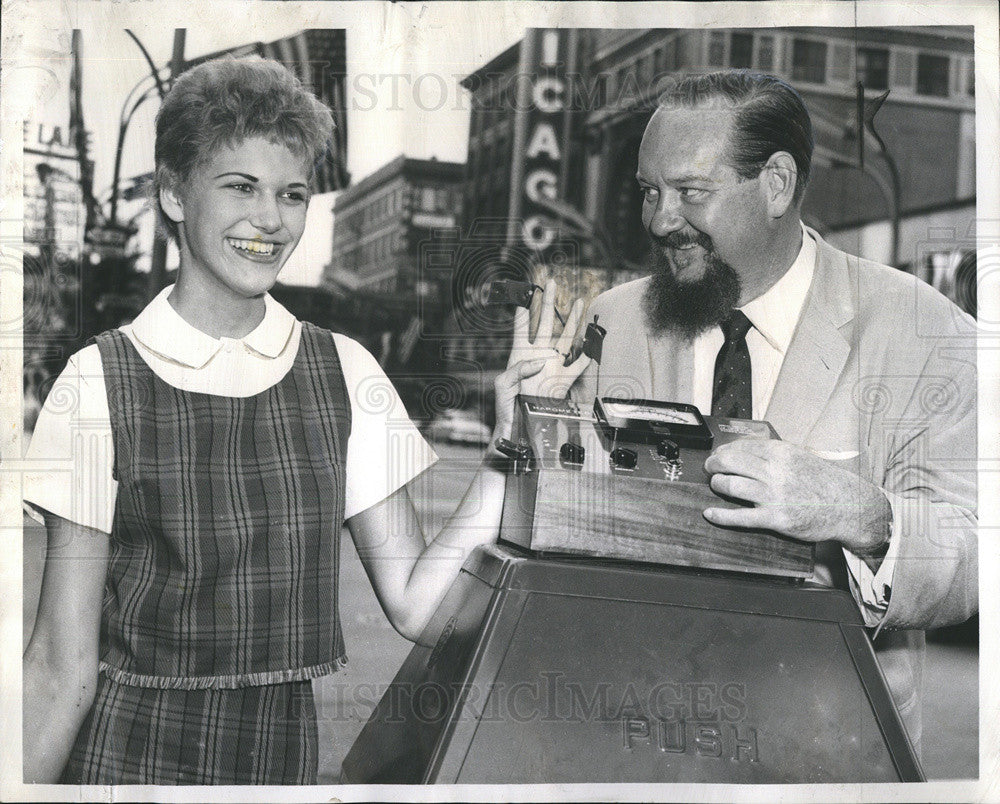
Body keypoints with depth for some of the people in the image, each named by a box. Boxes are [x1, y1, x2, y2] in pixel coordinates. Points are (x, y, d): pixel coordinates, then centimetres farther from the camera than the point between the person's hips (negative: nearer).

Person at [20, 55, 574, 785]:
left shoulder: (345, 371, -2)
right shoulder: (102, 382, -10)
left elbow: (412, 604, -5)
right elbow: (64, 668, -8)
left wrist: (508, 453, -12)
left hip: (289, 753, 3)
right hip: (131, 754, -2)